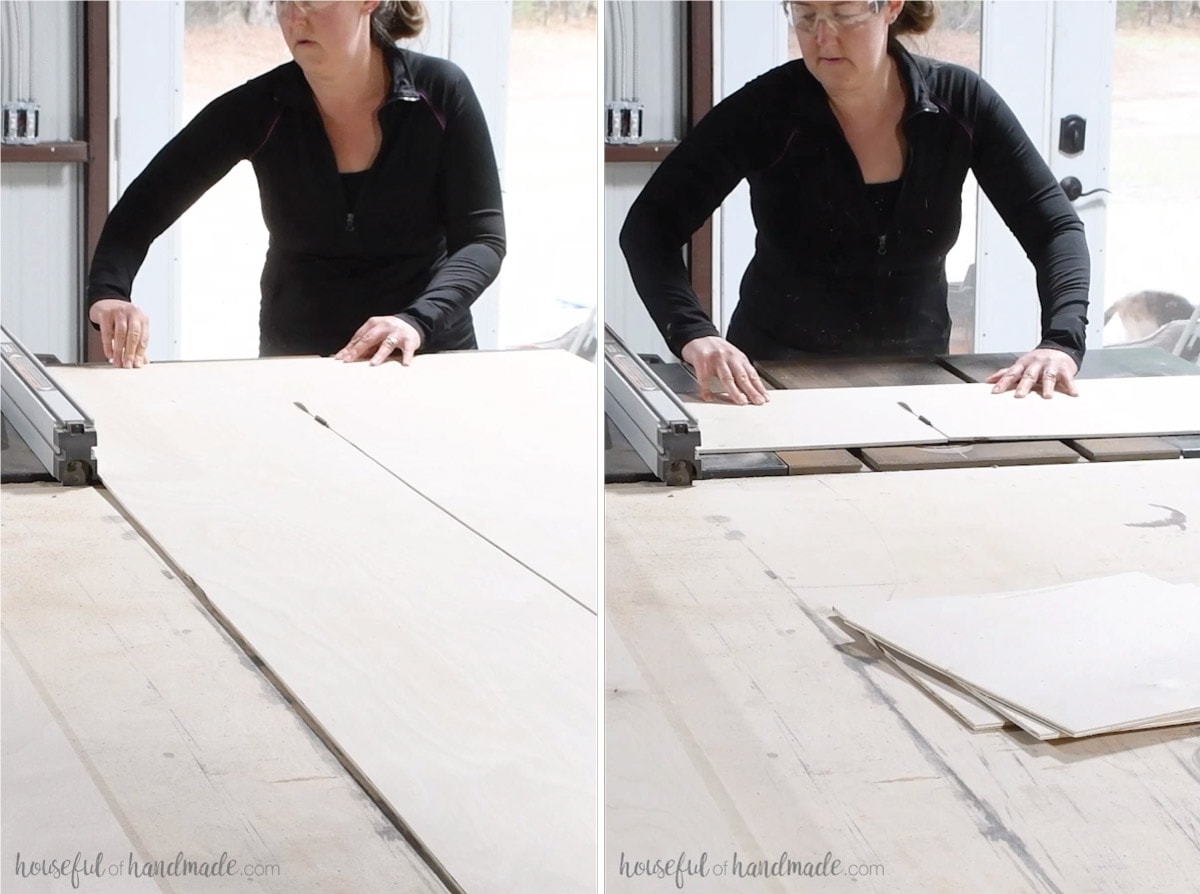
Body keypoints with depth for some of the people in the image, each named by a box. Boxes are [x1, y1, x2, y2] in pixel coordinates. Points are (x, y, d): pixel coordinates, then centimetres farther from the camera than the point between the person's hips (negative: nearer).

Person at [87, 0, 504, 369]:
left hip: (428, 358, -1)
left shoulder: (440, 93, -9)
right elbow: (144, 206, -8)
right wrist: (108, 293, -27)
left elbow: (482, 238, -9)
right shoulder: (258, 109, -8)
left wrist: (417, 320, -26)